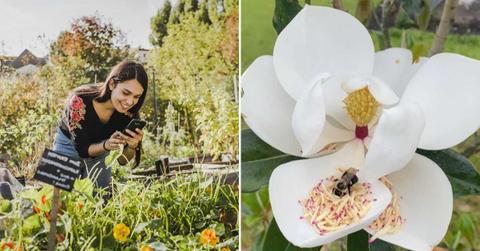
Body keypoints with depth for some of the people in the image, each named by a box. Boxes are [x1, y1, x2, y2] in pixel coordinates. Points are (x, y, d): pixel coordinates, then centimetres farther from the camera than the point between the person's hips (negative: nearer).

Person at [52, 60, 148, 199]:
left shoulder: (130, 113, -24)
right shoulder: (79, 100, -34)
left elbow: (122, 160, -17)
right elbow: (82, 148, -25)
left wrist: (132, 146, -38)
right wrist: (106, 145, -44)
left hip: (101, 147, 3)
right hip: (70, 145, -2)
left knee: (102, 197, 4)